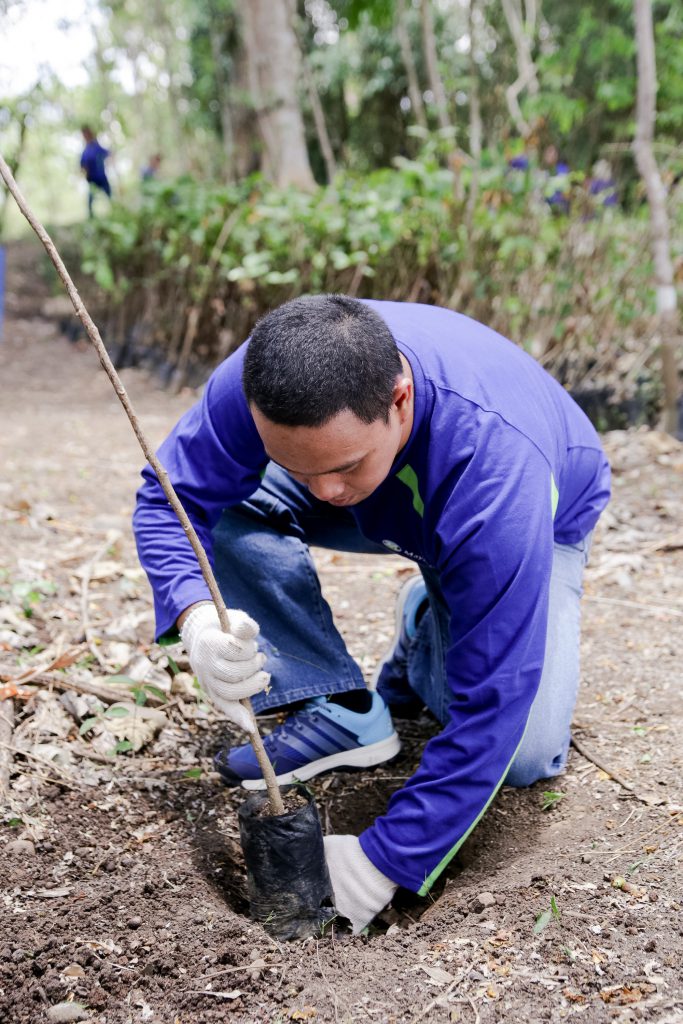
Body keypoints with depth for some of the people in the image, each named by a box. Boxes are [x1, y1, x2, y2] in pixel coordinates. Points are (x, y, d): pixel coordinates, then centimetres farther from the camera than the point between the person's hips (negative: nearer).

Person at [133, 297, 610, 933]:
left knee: (524, 756, -20)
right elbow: (170, 498, -23)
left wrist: (388, 858, -37)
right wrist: (196, 618, -45)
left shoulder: (496, 463, -46)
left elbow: (493, 701, -41)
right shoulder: (265, 377, -35)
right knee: (231, 505, -23)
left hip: (540, 523, -3)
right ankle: (346, 713, -9)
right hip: (394, 510, 3)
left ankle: (430, 630, 12)